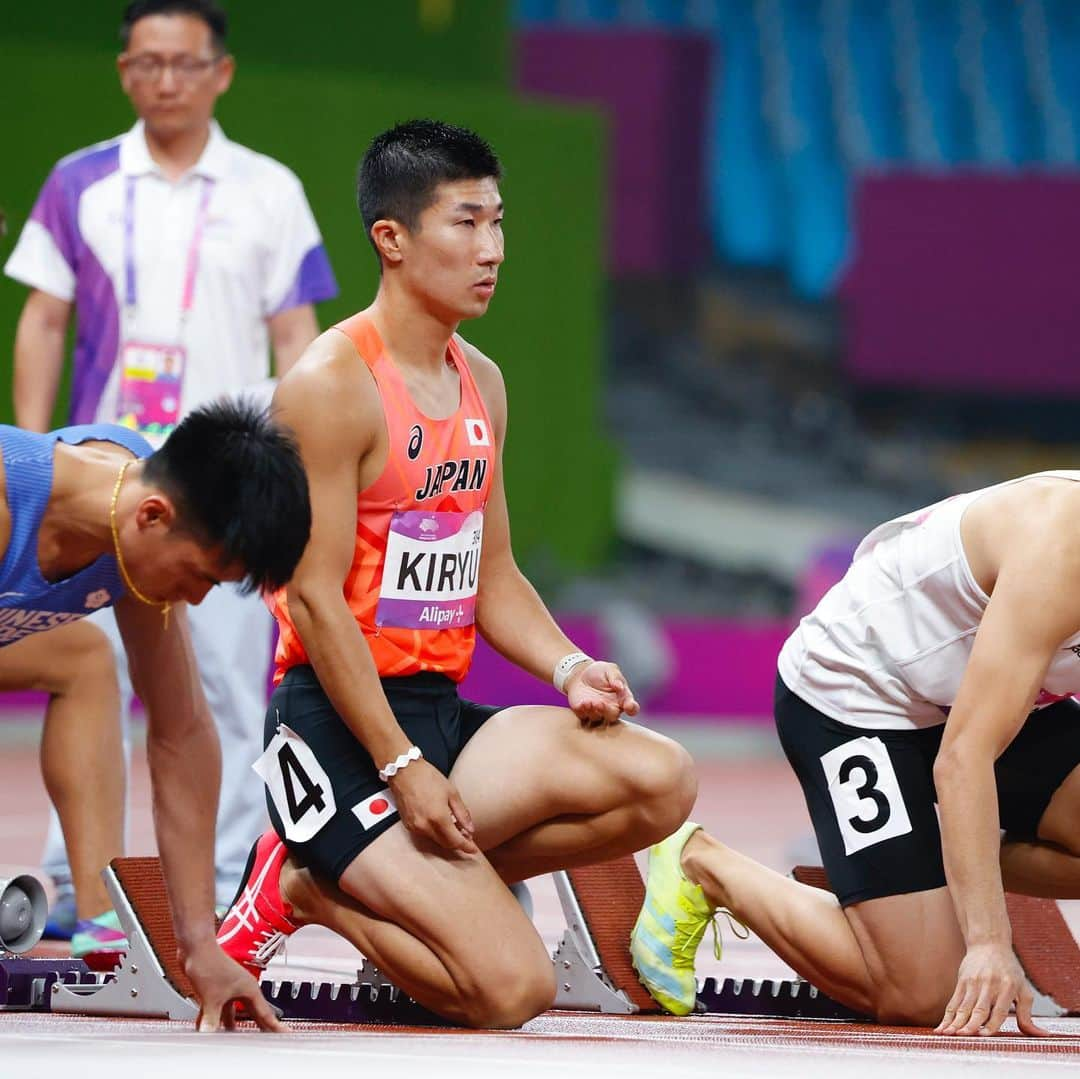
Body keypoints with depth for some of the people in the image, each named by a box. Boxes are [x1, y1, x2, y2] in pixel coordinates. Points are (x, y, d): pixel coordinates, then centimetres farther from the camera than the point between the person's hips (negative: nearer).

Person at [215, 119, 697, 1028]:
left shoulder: (482, 384, 14)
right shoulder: (334, 383, -12)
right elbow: (316, 598, -16)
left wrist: (568, 669, 0)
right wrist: (401, 768, -20)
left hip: (443, 712, 8)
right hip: (339, 725, -8)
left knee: (661, 781, -14)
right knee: (513, 987, -20)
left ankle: (388, 876, -1)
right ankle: (309, 886, 5)